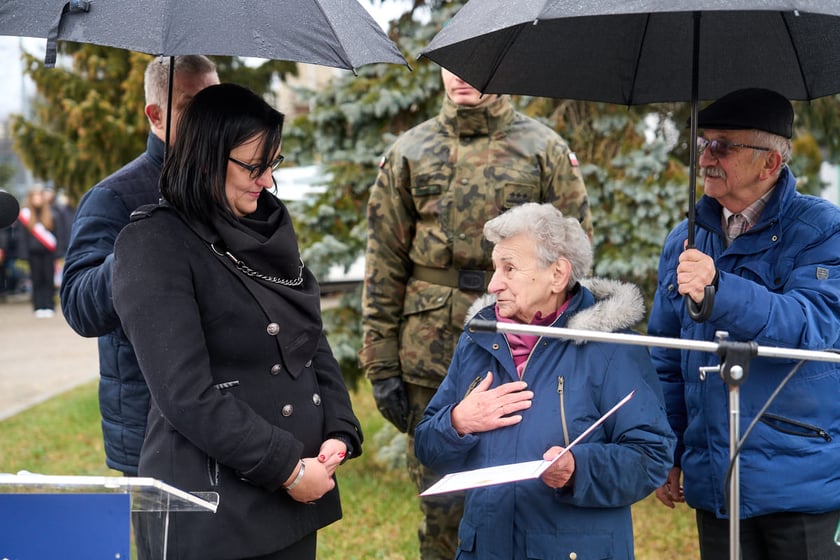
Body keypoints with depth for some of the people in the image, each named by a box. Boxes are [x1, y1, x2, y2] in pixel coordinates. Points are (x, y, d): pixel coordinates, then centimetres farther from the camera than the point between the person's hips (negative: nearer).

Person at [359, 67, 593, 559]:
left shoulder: (546, 151, 4)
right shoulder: (409, 154, 9)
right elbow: (383, 265, 8)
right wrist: (382, 364, 3)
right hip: (432, 359, 2)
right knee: (442, 510, 7)